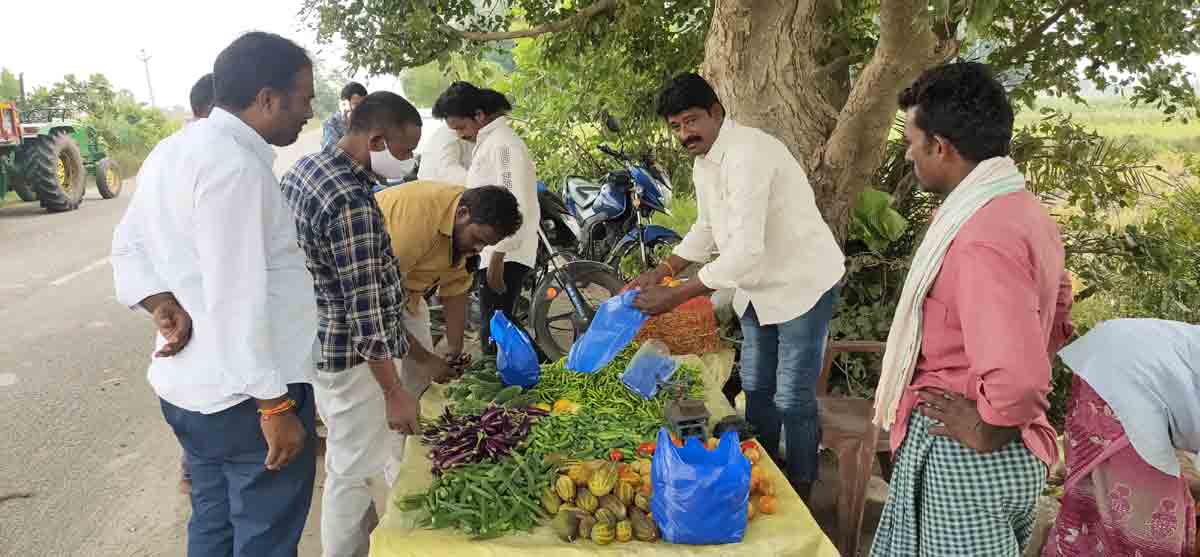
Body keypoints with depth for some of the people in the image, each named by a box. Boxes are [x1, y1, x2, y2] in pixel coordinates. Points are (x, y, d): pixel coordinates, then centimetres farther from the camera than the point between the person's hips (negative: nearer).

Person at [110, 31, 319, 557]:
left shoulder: (172, 151, 10)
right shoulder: (233, 164, -21)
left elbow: (128, 246, 14)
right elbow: (236, 300, -25)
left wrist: (161, 302, -4)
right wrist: (275, 406, -21)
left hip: (187, 386, 10)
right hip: (245, 396, -9)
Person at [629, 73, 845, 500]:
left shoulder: (747, 154, -28)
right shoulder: (704, 161, 2)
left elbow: (745, 249, -35)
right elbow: (708, 228, 15)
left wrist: (676, 297, -31)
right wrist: (662, 271, 1)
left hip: (802, 283, -9)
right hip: (758, 285, 9)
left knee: (792, 399, -1)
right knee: (755, 386, 18)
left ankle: (800, 494, 17)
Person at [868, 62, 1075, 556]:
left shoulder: (982, 238, -27)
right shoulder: (1025, 210, 6)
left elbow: (1017, 377, -34)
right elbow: (1056, 319, 19)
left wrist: (988, 431, -16)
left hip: (964, 458, -9)